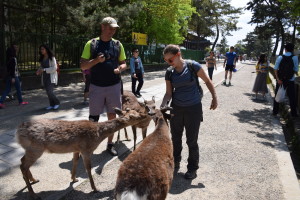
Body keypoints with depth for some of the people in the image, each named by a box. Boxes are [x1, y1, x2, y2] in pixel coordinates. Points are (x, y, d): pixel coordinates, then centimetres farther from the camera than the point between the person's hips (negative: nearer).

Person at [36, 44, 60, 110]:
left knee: (49, 91, -15)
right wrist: (39, 70, -2)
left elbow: (54, 68, -15)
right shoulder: (42, 58, 10)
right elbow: (42, 67, 20)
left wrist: (44, 70, -19)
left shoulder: (52, 58, -9)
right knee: (48, 92, 6)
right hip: (45, 77, 6)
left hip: (51, 77, -6)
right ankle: (52, 105, 16)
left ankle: (57, 102, 4)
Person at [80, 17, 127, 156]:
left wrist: (120, 68, -12)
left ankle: (110, 144, 24)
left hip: (114, 86, 2)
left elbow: (123, 63, 12)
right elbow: (83, 66, -1)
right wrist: (96, 60, -19)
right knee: (93, 118, 3)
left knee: (112, 115, 9)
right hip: (96, 86, -2)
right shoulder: (91, 44, -1)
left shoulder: (117, 45, 6)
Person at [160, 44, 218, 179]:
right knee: (175, 138, 15)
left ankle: (192, 168, 25)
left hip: (193, 108, -4)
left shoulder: (193, 66, -13)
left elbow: (207, 81, -1)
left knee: (192, 140, 6)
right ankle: (175, 163, 36)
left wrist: (214, 97, -1)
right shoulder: (169, 72, -2)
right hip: (176, 108, 4)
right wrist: (163, 105, -17)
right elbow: (168, 93, -1)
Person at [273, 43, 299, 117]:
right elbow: (296, 70, -6)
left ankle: (275, 111, 16)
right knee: (292, 97, 8)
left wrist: (278, 79, -12)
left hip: (280, 80, 1)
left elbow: (276, 69, -10)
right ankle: (293, 113, 12)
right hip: (290, 80, -1)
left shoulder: (280, 57, -4)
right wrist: (291, 74, 13)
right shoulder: (294, 57, -6)